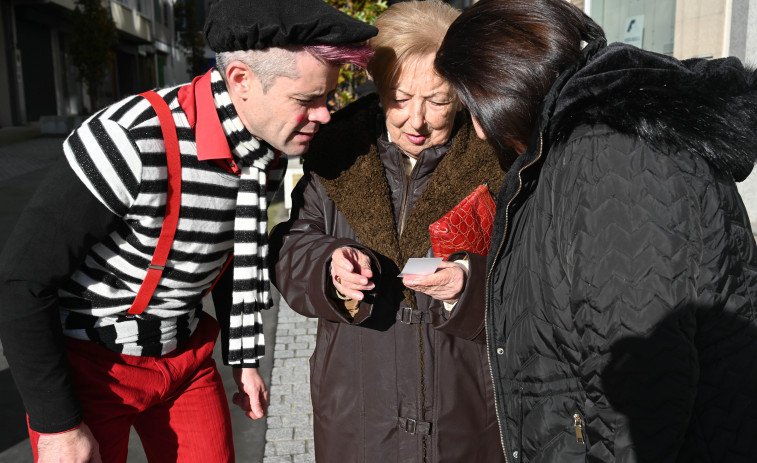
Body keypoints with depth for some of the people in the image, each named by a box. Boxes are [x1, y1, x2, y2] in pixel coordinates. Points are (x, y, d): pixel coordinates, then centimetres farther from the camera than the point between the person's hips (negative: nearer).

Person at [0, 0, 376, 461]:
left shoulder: (264, 151, -6)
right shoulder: (134, 141, -29)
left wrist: (244, 358, 14)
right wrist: (58, 424, -18)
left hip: (186, 355, 6)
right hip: (90, 364, -5)